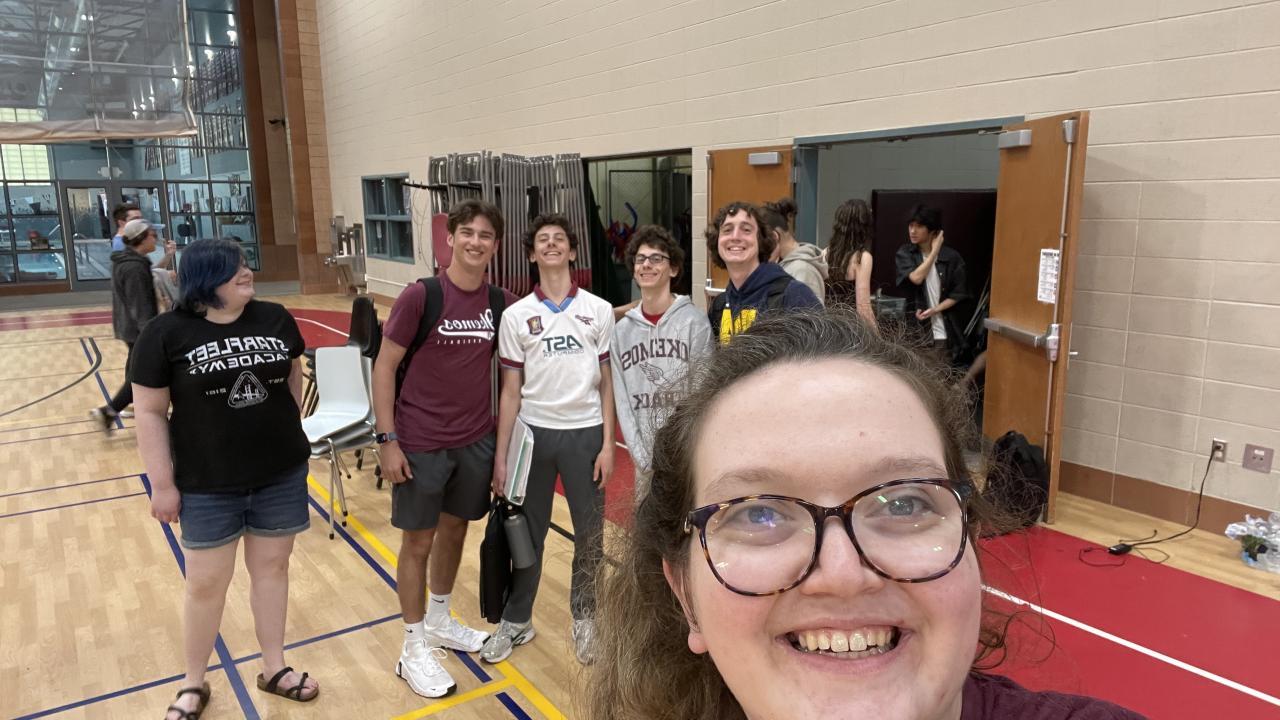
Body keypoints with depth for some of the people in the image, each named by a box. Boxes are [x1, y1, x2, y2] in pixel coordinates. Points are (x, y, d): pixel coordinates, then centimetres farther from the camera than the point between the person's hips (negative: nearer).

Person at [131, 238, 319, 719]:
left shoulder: (276, 319, -1)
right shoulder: (165, 334, -10)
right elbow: (150, 412, -8)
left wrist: (287, 427, 10)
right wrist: (162, 484, -8)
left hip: (281, 474, 3)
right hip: (208, 485, -2)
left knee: (272, 567, 14)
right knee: (206, 584, 8)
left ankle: (274, 669, 31)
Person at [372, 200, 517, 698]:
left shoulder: (501, 304, -1)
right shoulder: (419, 296, -14)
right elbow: (384, 368, -10)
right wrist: (388, 440, -13)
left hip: (476, 441, 4)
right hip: (420, 444, -4)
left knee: (455, 531, 18)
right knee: (418, 541, 7)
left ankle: (439, 621, 40)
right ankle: (413, 650, 23)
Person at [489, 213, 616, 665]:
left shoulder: (598, 310, 0)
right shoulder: (516, 316, 0)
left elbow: (607, 383, 3)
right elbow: (511, 391, 1)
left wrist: (607, 444, -3)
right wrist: (500, 457, -1)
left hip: (584, 433, 0)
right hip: (534, 432, 0)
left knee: (589, 535, 9)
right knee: (529, 531, 12)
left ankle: (584, 617, 30)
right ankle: (516, 620, 30)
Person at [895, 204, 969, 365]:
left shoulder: (951, 257, 0)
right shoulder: (905, 253, 3)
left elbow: (958, 294, 2)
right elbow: (915, 278, -15)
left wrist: (934, 310, -11)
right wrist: (934, 251, -8)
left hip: (943, 333, 0)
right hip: (915, 330, 1)